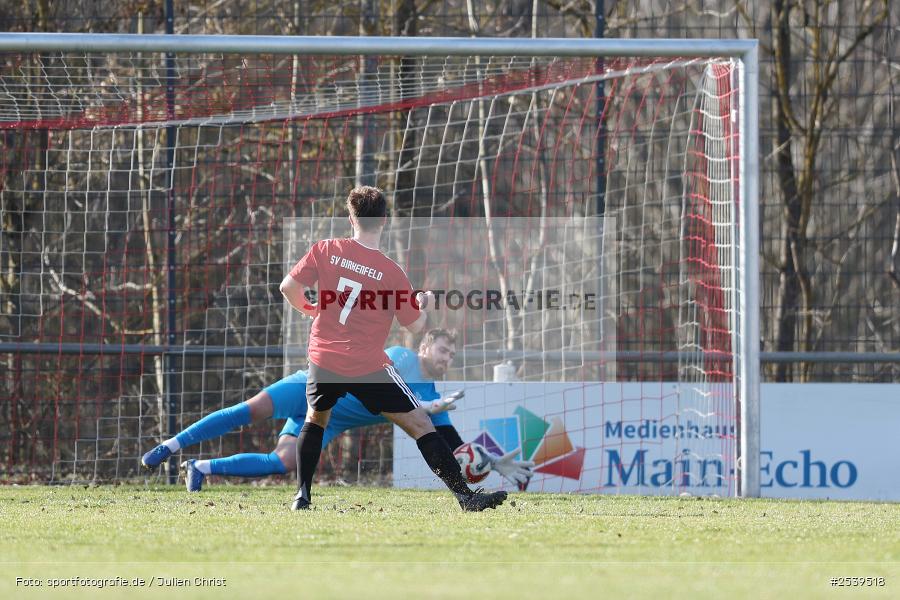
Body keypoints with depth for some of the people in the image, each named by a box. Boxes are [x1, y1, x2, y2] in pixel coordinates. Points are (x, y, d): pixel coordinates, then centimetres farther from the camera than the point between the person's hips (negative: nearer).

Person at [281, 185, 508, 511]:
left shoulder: (326, 250, -3)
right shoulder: (392, 272, -7)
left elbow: (289, 287, -1)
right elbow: (415, 325, 0)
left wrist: (308, 309, 20)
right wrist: (424, 304, 22)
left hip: (324, 359, 3)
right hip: (369, 368, -3)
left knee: (315, 419, 30)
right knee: (421, 426, 1)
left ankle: (302, 494, 21)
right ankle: (466, 495, -5)